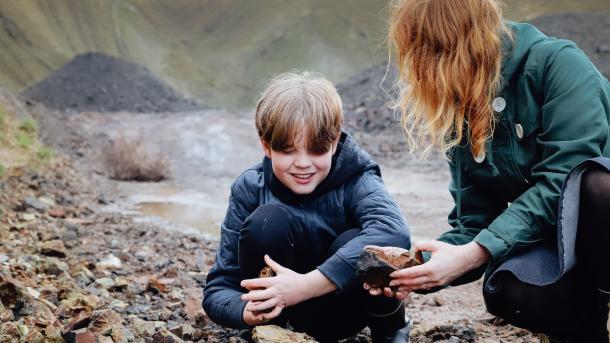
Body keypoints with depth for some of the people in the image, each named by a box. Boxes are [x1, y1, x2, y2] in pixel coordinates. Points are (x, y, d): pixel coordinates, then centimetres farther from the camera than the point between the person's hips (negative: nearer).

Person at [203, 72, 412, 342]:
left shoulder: (355, 179, -22)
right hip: (287, 314, 0)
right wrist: (249, 313, -40)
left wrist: (306, 285, -50)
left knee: (355, 244, -33)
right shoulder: (250, 189, -16)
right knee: (267, 220, -27)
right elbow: (218, 289, -16)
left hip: (344, 305, 0)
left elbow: (394, 232, -46)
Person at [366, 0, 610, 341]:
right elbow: (474, 225, 2)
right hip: (556, 242, 4)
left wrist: (472, 255, -29)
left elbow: (565, 177, -24)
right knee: (508, 292, -30)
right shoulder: (463, 118, 2)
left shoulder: (557, 62, -15)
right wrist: (417, 268, -17)